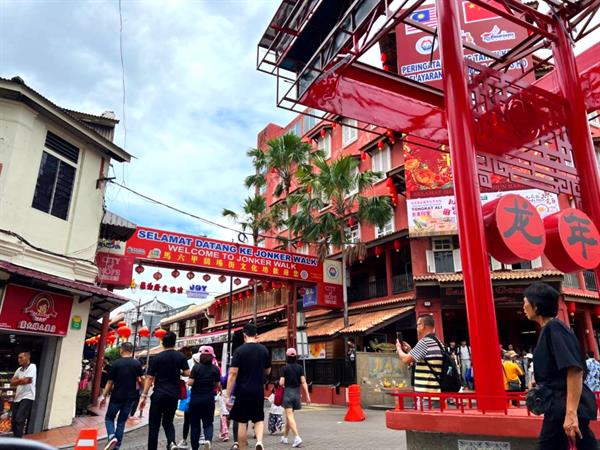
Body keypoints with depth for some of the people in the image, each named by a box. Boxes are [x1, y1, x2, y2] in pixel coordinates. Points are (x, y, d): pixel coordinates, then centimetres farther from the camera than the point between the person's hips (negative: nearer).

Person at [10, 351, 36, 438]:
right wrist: (21, 380, -7)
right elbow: (12, 382, 11)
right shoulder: (19, 369, 16)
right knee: (14, 421, 9)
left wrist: (17, 380, 3)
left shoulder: (32, 366, -6)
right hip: (17, 398, 8)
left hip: (27, 397, -8)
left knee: (19, 420, -16)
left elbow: (26, 380, -15)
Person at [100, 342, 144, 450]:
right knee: (122, 421, 14)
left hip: (117, 396, -3)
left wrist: (104, 396, 2)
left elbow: (110, 382, -6)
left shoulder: (116, 363, -9)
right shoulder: (137, 363, -1)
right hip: (130, 397, 3)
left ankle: (112, 437, -9)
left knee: (109, 418, 14)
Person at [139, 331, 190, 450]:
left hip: (159, 394, -2)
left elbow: (149, 378, -4)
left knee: (154, 424, 8)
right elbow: (187, 373, 0)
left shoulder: (156, 358, -2)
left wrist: (144, 396, -1)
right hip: (174, 395, 2)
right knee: (168, 421, 17)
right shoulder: (181, 356, 3)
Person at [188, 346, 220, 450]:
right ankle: (208, 439, -16)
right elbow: (217, 385, 5)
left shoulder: (196, 367, -9)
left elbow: (190, 382, -14)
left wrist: (197, 383, 7)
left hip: (196, 398, -1)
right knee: (208, 423, 12)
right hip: (209, 399, 1)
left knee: (195, 424, 13)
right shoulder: (215, 369, -3)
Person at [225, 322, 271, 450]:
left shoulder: (239, 350, -8)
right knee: (259, 418, 16)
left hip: (243, 391, -2)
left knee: (242, 422, 9)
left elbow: (233, 373, -12)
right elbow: (268, 371, 12)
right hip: (258, 391, 2)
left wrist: (228, 395, -9)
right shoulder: (264, 350, 2)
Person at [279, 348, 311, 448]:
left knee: (290, 416, -5)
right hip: (297, 393, 5)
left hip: (287, 392, -5)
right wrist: (307, 394, -3)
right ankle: (284, 437, 30)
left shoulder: (284, 368, -8)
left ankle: (297, 437, -20)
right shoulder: (300, 367, 1)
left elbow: (281, 383, -13)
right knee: (289, 416, 18)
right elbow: (303, 382, -4)